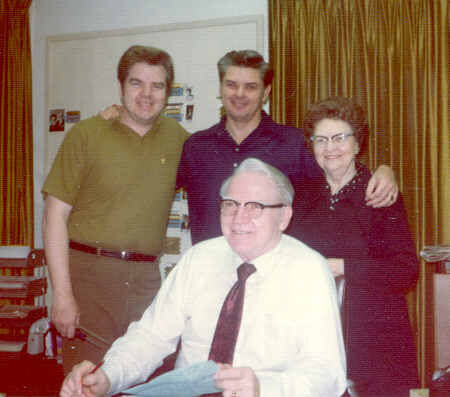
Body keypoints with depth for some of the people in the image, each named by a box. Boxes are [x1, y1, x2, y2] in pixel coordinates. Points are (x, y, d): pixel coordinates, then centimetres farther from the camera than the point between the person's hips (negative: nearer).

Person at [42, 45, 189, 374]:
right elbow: (55, 216, -5)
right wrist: (62, 294, -11)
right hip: (88, 272, -3)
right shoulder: (86, 134, -1)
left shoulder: (176, 137, 9)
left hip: (146, 277, 3)